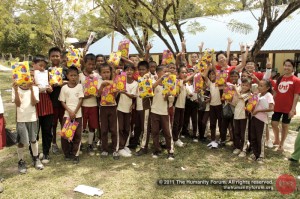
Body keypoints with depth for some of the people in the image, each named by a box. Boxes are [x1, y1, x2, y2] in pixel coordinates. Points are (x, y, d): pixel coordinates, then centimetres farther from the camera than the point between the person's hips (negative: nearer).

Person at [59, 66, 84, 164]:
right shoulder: (64, 87, 3)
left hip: (78, 114, 0)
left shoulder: (79, 86, 2)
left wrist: (74, 112, -11)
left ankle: (75, 154, 11)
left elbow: (80, 100, -2)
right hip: (67, 114, 1)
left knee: (77, 135, 1)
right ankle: (67, 153, 19)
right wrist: (70, 111, -10)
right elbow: (62, 102, 3)